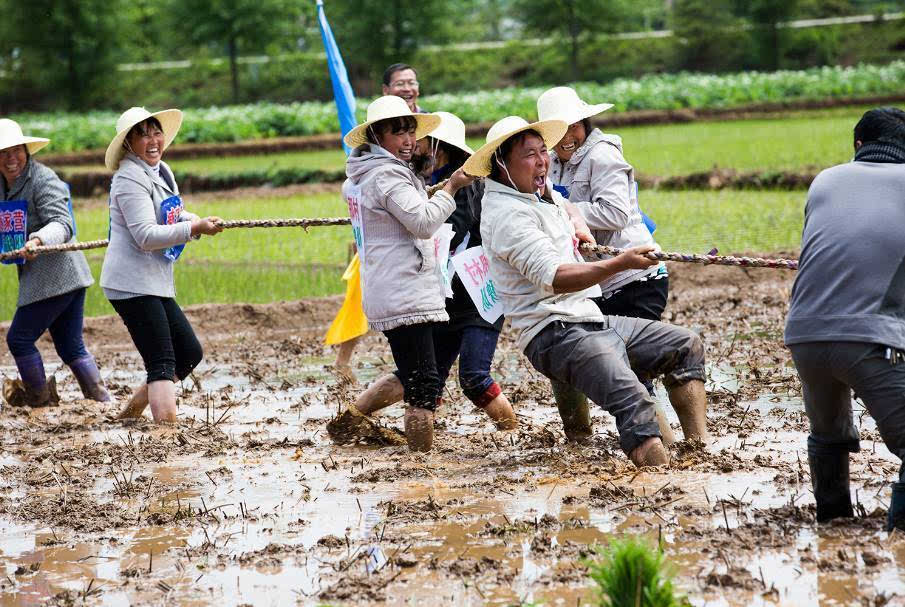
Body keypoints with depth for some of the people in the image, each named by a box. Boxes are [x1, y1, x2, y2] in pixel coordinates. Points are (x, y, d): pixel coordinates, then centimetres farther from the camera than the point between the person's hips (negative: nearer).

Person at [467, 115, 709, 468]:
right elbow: (554, 278, -29)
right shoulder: (507, 214, -16)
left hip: (590, 320, 11)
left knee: (686, 347, 14)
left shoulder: (537, 193, 16)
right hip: (554, 333, -11)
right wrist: (620, 263, -36)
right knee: (631, 399, -31)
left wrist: (575, 223, 19)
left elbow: (561, 203, 43)